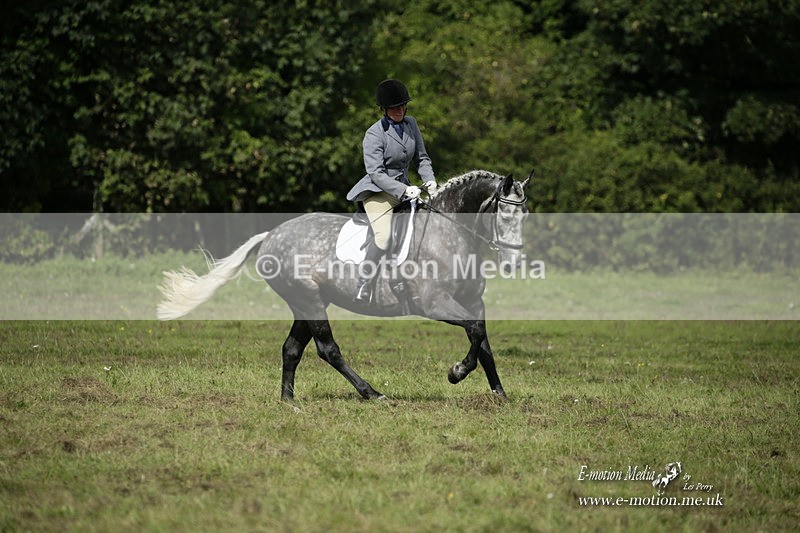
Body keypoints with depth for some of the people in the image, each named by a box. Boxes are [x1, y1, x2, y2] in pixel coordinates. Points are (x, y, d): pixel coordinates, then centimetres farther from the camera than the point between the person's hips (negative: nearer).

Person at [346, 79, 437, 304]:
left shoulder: (410, 124, 6)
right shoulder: (374, 134, -15)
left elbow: (421, 158, 14)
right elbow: (376, 173, -19)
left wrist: (429, 180, -4)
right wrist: (404, 190, -26)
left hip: (403, 188, 8)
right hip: (378, 191, -8)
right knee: (383, 235, -27)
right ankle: (363, 285, -18)